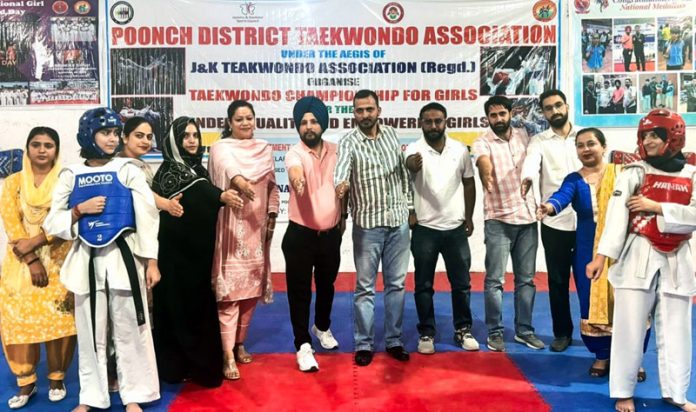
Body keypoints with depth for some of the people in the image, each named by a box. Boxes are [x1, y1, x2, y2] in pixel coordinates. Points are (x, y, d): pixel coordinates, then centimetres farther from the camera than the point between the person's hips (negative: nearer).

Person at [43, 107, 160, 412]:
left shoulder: (127, 170, 0)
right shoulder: (70, 175, 5)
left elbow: (147, 217, -4)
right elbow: (52, 224, 7)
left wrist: (151, 261, -7)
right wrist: (80, 210, -11)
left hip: (123, 257, -2)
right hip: (87, 259, 2)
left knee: (129, 329, 3)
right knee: (90, 331, 10)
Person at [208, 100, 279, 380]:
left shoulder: (264, 149, 13)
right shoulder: (221, 148, -2)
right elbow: (226, 167, -26)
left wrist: (272, 214, 6)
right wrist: (239, 181, -46)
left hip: (257, 227, 5)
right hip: (231, 228, -5)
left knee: (252, 288, 9)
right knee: (229, 289, -8)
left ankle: (239, 343, 25)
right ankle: (228, 356, -4)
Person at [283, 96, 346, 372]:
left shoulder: (335, 151, 2)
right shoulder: (295, 153, -14)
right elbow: (295, 170, -39)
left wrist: (343, 215, 15)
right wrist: (296, 177, -61)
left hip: (331, 233, 4)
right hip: (300, 234, -4)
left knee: (326, 285, 20)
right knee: (300, 290, 2)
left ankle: (322, 327, 45)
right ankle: (303, 345, 14)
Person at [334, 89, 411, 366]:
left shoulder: (392, 135, 6)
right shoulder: (348, 142, -9)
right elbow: (341, 170, -28)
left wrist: (410, 206, 11)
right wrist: (341, 185, -50)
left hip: (399, 221, 4)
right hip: (367, 224, -4)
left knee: (396, 283, 11)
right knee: (365, 286, 4)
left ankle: (394, 340, 23)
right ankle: (364, 344, 16)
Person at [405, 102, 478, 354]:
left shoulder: (460, 150, 1)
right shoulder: (414, 149, -9)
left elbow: (469, 183, 12)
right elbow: (409, 164, -34)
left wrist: (469, 217, 11)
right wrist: (412, 165, -57)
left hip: (456, 228, 3)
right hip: (425, 229, -2)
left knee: (461, 283, 11)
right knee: (424, 286, 7)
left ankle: (463, 330, 27)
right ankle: (426, 333, 21)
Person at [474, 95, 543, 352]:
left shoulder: (523, 136, 8)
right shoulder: (482, 143, -6)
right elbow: (484, 162, -28)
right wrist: (486, 173, -49)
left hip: (527, 216, 4)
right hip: (498, 219, -4)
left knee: (526, 279, 10)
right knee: (494, 279, -1)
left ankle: (524, 330, 22)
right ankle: (495, 332, 12)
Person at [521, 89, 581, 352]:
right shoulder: (539, 141, 3)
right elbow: (531, 161, -19)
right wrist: (527, 179, -43)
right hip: (554, 221, 0)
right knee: (558, 280, 8)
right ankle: (562, 332, 23)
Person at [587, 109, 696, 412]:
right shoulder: (634, 173, -2)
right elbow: (616, 216, -11)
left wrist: (656, 207, -14)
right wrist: (601, 256, -18)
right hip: (638, 257, -2)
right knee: (629, 328, 1)